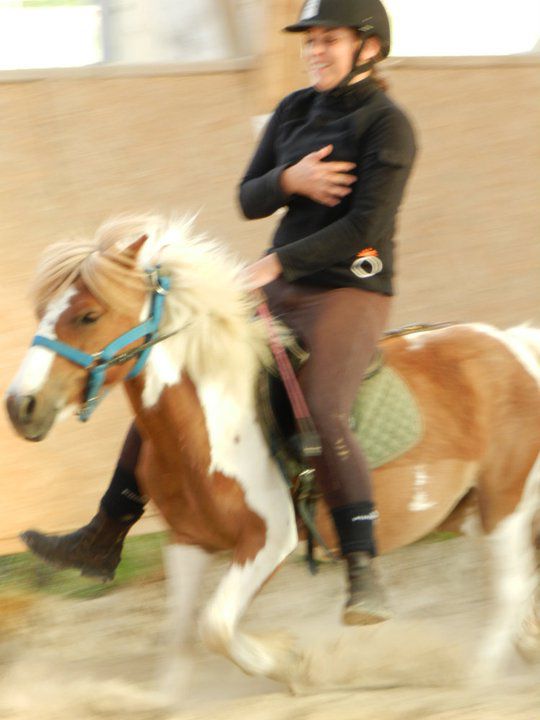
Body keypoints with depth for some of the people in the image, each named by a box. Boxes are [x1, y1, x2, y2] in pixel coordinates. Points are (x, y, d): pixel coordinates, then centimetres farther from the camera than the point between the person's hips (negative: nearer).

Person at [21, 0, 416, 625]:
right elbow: (250, 199, 11)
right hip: (281, 292, 8)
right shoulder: (294, 111, 10)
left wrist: (278, 262, -23)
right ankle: (104, 539, 15)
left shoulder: (386, 124, -11)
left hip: (350, 296, -8)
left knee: (322, 416, -32)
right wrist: (289, 179, -11)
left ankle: (364, 577, -30)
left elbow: (365, 226, -21)